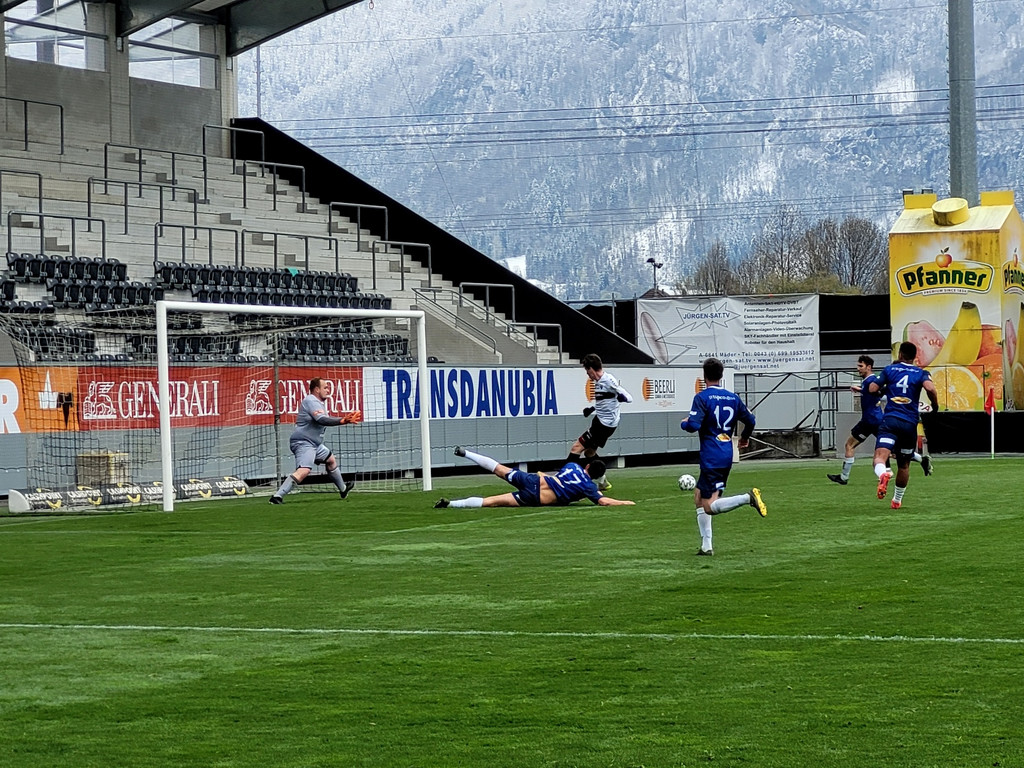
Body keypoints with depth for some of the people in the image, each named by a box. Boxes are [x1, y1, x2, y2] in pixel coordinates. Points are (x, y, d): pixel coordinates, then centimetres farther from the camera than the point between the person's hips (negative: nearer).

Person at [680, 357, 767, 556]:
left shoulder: (702, 397, -10)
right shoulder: (732, 397, 9)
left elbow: (694, 425, -19)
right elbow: (750, 419, 14)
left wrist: (684, 423, 4)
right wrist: (745, 436, 34)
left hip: (710, 458, -7)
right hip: (726, 456, 7)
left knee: (709, 507, -7)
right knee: (699, 497, 17)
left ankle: (748, 497, -26)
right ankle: (706, 546, 13)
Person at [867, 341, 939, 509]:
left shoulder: (889, 369, 9)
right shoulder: (921, 373, 8)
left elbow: (872, 389, 5)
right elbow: (930, 388, -13)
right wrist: (935, 406, 3)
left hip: (890, 420, -2)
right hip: (910, 424, 2)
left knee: (880, 457, -17)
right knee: (904, 465, 19)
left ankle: (883, 473, -52)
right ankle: (897, 500, 31)